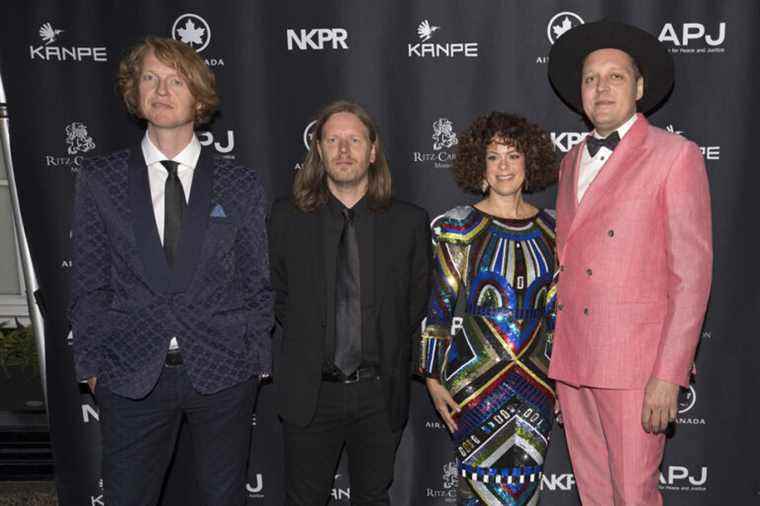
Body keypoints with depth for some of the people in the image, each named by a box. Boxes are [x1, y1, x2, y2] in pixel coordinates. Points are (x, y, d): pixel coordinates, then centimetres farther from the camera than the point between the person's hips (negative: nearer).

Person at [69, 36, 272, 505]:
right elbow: (89, 283, 4)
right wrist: (91, 363, 2)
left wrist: (259, 360, 2)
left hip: (224, 373, 0)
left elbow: (259, 282, 4)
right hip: (132, 377, 0)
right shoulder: (99, 179, 2)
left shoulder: (241, 184, 1)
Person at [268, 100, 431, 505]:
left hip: (380, 395, 1)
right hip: (310, 394, 0)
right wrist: (305, 349, 3)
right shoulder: (287, 217, 0)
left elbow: (418, 303, 5)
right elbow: (276, 295, 7)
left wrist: (392, 364, 4)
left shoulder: (409, 221, 0)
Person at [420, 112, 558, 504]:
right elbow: (437, 308, -4)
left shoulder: (549, 229, 6)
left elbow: (557, 310, 11)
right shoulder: (458, 228, -4)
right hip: (475, 378, -3)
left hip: (536, 379, 4)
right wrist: (433, 378, -6)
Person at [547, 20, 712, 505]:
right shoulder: (571, 162, 15)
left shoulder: (676, 156, -4)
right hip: (570, 357, 6)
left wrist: (669, 375, -15)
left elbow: (692, 273, -9)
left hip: (632, 362, -6)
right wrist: (555, 347, 10)